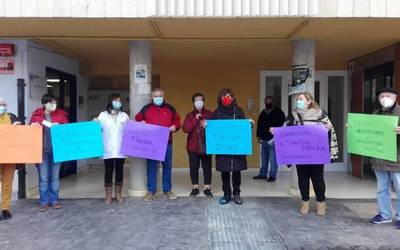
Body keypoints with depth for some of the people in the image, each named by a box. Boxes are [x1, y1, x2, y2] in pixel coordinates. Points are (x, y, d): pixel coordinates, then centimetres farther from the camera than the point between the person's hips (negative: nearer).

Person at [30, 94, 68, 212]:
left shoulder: (61, 114, 5)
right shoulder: (36, 115, 3)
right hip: (42, 150, -1)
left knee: (55, 176, 9)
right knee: (43, 178, 3)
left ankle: (54, 200, 20)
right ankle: (44, 202, 14)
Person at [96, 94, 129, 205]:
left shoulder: (124, 115, 10)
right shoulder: (103, 115, 5)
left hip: (120, 150, 2)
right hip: (108, 150, -1)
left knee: (119, 171, 7)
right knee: (108, 171, 3)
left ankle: (118, 194, 19)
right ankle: (108, 195, 12)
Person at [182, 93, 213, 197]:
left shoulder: (210, 114, 5)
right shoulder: (189, 115, 7)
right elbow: (185, 129, -7)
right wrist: (195, 119, -11)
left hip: (206, 145, -1)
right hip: (193, 146, 1)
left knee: (207, 167, 2)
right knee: (193, 167, 6)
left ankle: (207, 188, 11)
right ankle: (195, 187, 17)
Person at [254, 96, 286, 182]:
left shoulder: (278, 112, -4)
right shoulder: (262, 113, 16)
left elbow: (283, 125, -9)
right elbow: (259, 125, 22)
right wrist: (259, 136, 16)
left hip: (273, 140, -6)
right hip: (264, 140, 6)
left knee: (273, 159, -3)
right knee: (264, 159, 14)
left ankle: (272, 175, 7)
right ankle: (262, 174, 24)